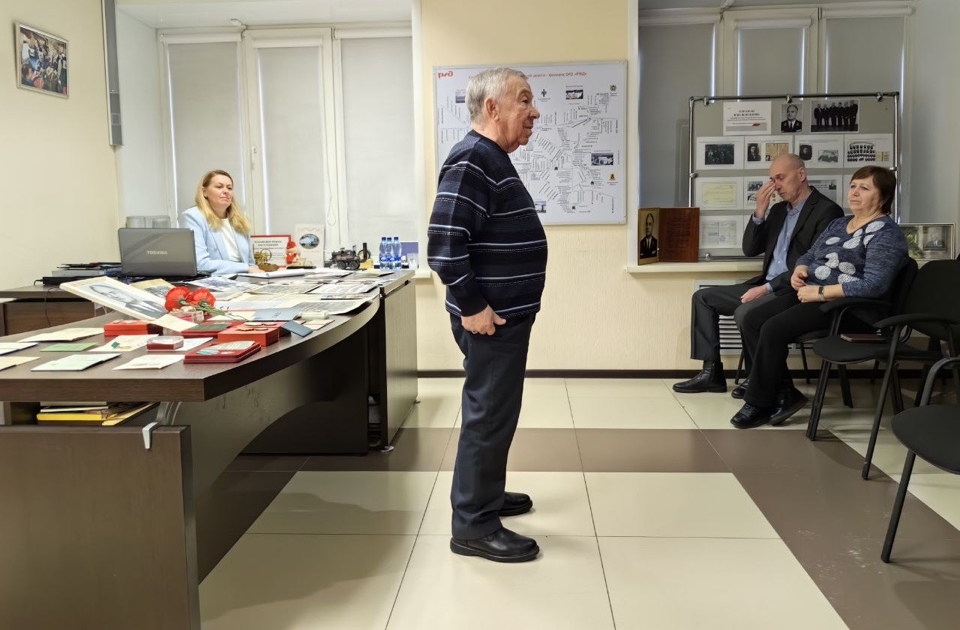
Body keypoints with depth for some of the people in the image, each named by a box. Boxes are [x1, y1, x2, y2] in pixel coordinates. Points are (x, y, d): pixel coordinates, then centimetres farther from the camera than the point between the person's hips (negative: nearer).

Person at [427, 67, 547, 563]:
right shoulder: (472, 160, -18)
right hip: (491, 317, -10)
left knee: (496, 411, 19)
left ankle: (486, 494, 35)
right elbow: (444, 241, -26)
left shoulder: (494, 159, 15)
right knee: (487, 416, -3)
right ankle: (473, 525, 8)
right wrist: (472, 306, -22)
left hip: (507, 314, 10)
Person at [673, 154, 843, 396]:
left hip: (796, 290, -9)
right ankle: (712, 372, 0)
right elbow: (750, 249, 12)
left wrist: (767, 288, -21)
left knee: (745, 313, -32)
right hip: (766, 286, 9)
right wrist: (760, 210, -1)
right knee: (703, 297, 2)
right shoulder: (779, 209, 17)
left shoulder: (827, 211, -9)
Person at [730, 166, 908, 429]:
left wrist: (820, 292, -23)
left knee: (773, 329, -26)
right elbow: (809, 255, 24)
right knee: (752, 320, -9)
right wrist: (799, 269, -2)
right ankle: (785, 393, -3)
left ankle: (760, 403, -9)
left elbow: (875, 284, -23)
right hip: (810, 293, 9)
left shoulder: (885, 232, -10)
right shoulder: (839, 223, 17)